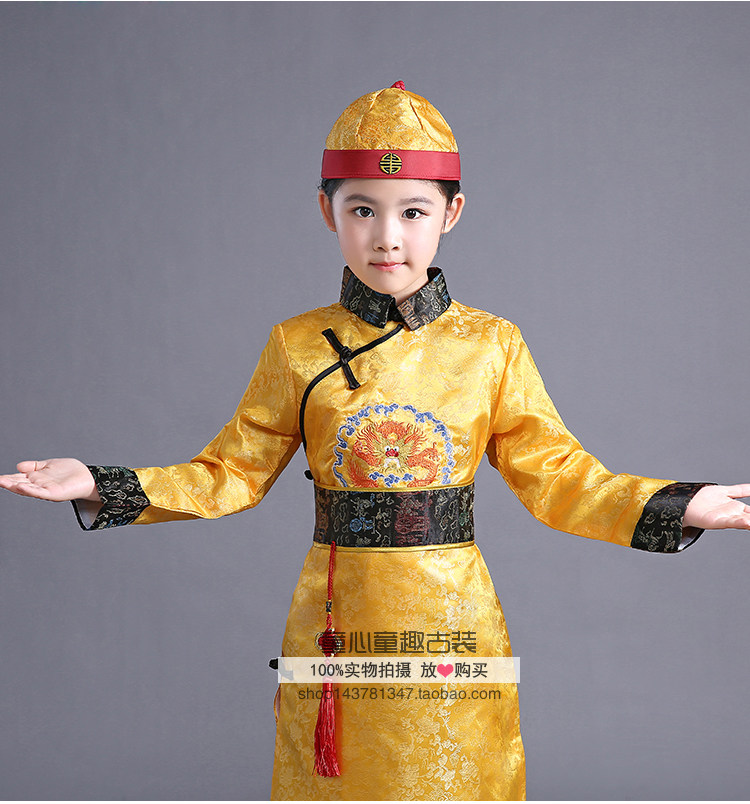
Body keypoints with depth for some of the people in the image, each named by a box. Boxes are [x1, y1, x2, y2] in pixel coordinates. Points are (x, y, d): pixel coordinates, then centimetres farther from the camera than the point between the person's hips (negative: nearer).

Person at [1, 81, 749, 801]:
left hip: (452, 623, 0)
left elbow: (552, 473, 2)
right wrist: (99, 486, -6)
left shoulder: (492, 346, -1)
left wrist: (679, 506, -9)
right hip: (337, 625, 0)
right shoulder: (297, 347, -1)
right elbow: (233, 472, 4)